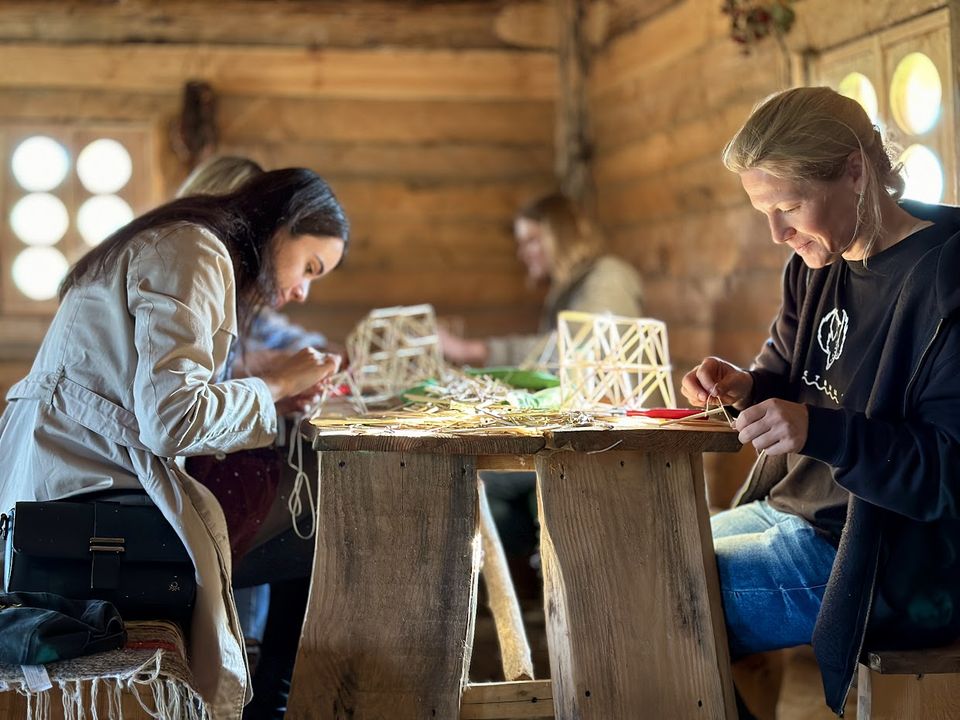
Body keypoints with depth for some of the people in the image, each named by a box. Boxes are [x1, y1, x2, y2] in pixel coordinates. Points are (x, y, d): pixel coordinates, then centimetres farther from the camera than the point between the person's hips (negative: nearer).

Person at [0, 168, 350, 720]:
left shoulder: (189, 249, 21)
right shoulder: (194, 251, -11)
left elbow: (157, 394, 12)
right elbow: (172, 417, -22)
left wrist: (282, 389, 4)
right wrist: (276, 387, -8)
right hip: (87, 485, -10)